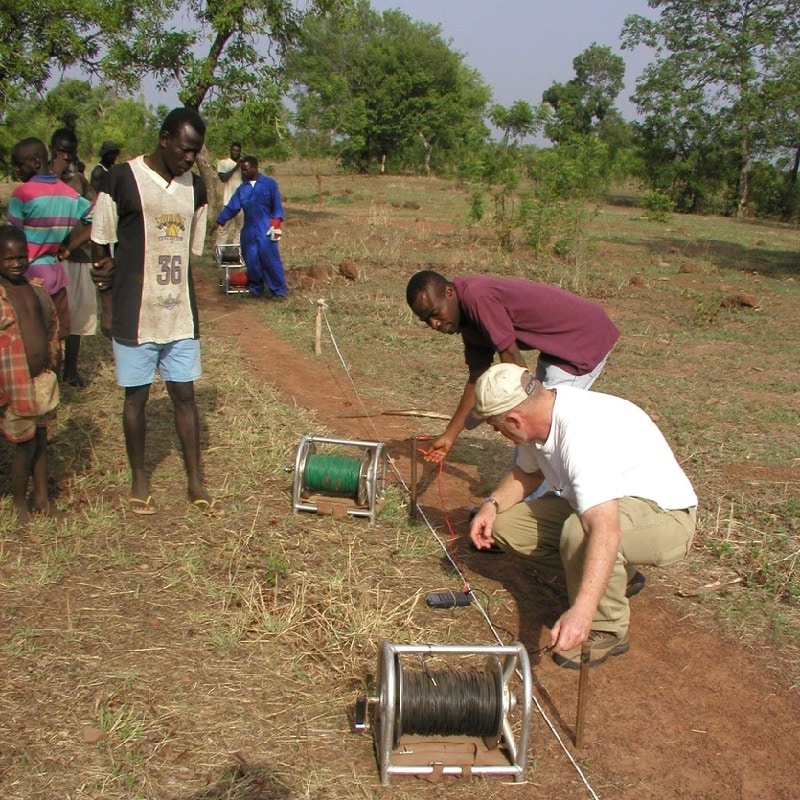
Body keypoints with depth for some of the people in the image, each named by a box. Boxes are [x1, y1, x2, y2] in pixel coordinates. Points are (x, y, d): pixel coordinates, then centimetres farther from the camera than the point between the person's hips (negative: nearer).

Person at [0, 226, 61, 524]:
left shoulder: (37, 288, 5)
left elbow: (52, 326, 18)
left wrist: (51, 362, 15)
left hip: (43, 379, 6)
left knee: (41, 438, 16)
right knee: (26, 444, 3)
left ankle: (42, 495, 30)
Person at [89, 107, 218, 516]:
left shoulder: (195, 187, 7)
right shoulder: (122, 179, -8)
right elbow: (101, 248, -3)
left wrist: (184, 303, 8)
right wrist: (108, 308, -2)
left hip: (181, 315, 4)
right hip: (135, 315, -4)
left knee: (185, 394, 9)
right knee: (136, 396, 8)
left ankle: (195, 481, 19)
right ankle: (139, 479, 24)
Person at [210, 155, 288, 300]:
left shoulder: (269, 184, -1)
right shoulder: (242, 188, 11)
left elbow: (277, 205, -1)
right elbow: (232, 207, 13)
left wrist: (276, 223, -11)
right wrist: (219, 222, 11)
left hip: (265, 230, -5)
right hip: (249, 230, 5)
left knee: (270, 259, -8)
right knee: (252, 262, 6)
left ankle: (279, 291, -2)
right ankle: (256, 289, 18)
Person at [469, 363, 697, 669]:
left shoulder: (582, 434, -34)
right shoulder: (542, 413, -7)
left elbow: (605, 530, -45)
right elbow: (528, 472, 15)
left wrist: (581, 612, -53)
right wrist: (492, 504, -4)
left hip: (665, 516, -9)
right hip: (606, 504, 9)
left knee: (580, 531, -39)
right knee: (505, 522, 0)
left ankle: (608, 631, -13)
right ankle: (613, 575, 9)